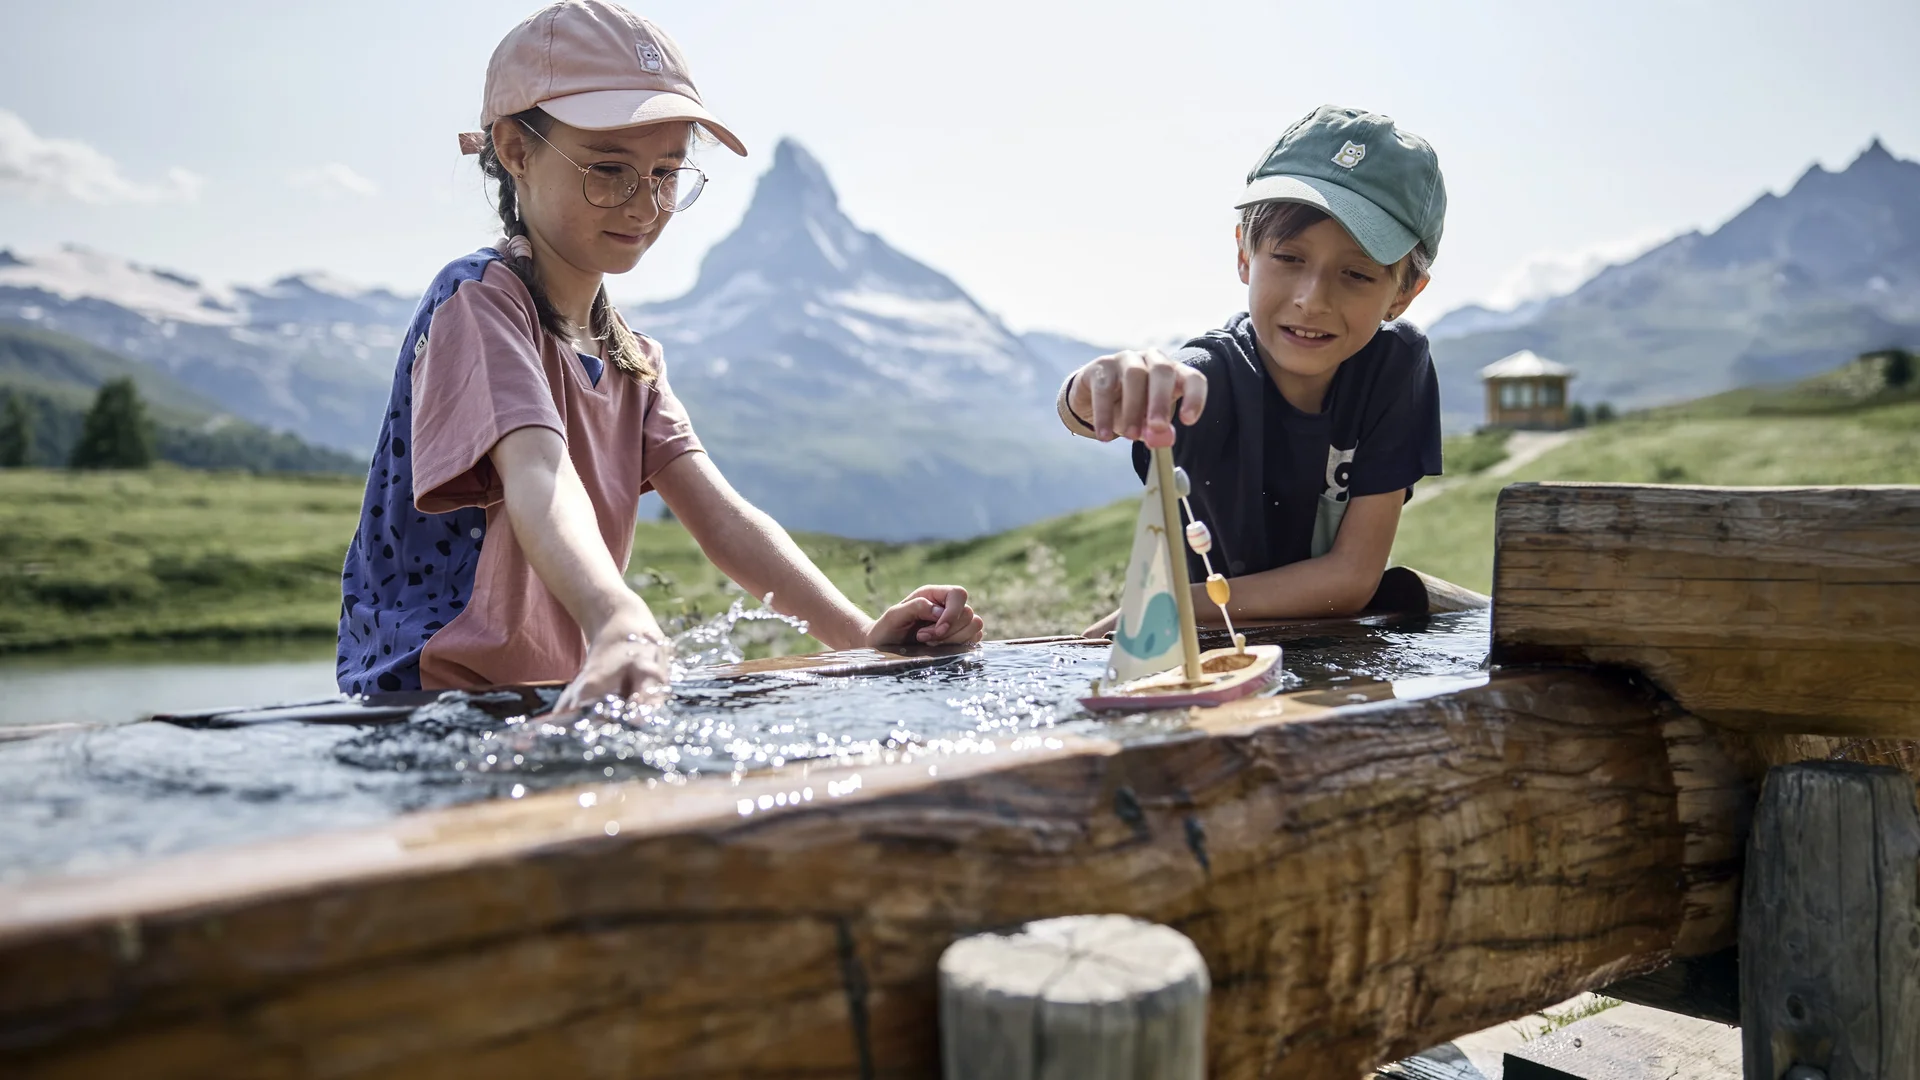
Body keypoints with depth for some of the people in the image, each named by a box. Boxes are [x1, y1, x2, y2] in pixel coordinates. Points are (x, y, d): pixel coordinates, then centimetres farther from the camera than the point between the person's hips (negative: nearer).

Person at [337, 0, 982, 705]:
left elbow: (722, 518, 2)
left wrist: (863, 635, -13)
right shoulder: (479, 302, -10)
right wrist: (621, 627, -47)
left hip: (568, 706, 6)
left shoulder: (632, 359, 14)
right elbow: (537, 480, -29)